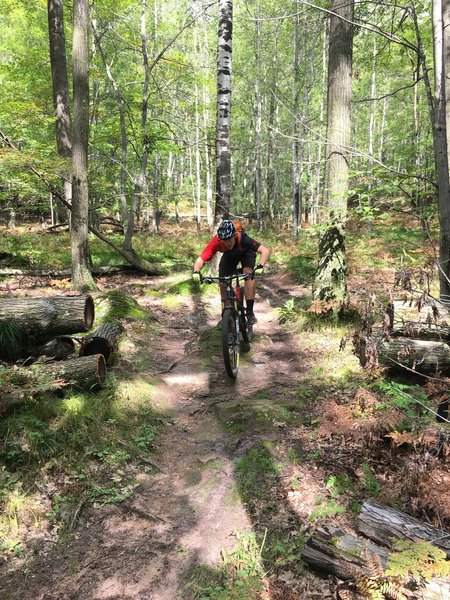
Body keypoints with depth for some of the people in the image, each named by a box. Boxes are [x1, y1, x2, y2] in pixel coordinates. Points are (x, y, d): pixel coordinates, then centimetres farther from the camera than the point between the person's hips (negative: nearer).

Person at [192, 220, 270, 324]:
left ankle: (250, 312, -22)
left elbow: (265, 251, -47)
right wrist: (196, 272, -60)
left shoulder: (242, 238, -41)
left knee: (249, 274, -29)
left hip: (246, 253, -2)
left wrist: (260, 267, -63)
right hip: (229, 255, 2)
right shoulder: (216, 242, -37)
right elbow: (200, 260, -40)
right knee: (223, 284, -10)